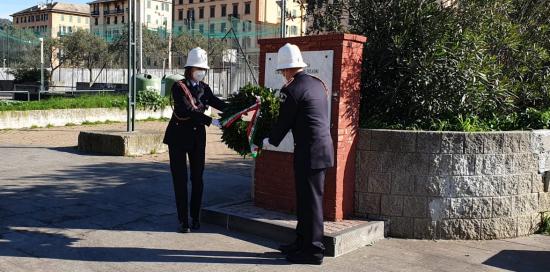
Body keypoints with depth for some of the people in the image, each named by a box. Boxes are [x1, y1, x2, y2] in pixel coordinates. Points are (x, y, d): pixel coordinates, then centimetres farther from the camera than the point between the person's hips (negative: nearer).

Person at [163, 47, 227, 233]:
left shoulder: (204, 88, 5)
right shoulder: (179, 87, -10)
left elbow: (217, 103, -6)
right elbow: (189, 110, -21)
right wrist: (211, 121, -28)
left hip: (198, 136, 4)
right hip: (179, 136, -4)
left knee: (197, 178, 8)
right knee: (180, 179, -1)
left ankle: (195, 217, 20)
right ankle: (183, 220, 6)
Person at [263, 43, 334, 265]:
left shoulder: (291, 90, -13)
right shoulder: (317, 83, 12)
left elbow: (283, 122, -7)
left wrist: (270, 141, 9)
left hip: (309, 152, -9)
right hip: (323, 147, 9)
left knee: (310, 200, 0)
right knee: (306, 198, 17)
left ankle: (313, 250, 10)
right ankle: (302, 242, 29)